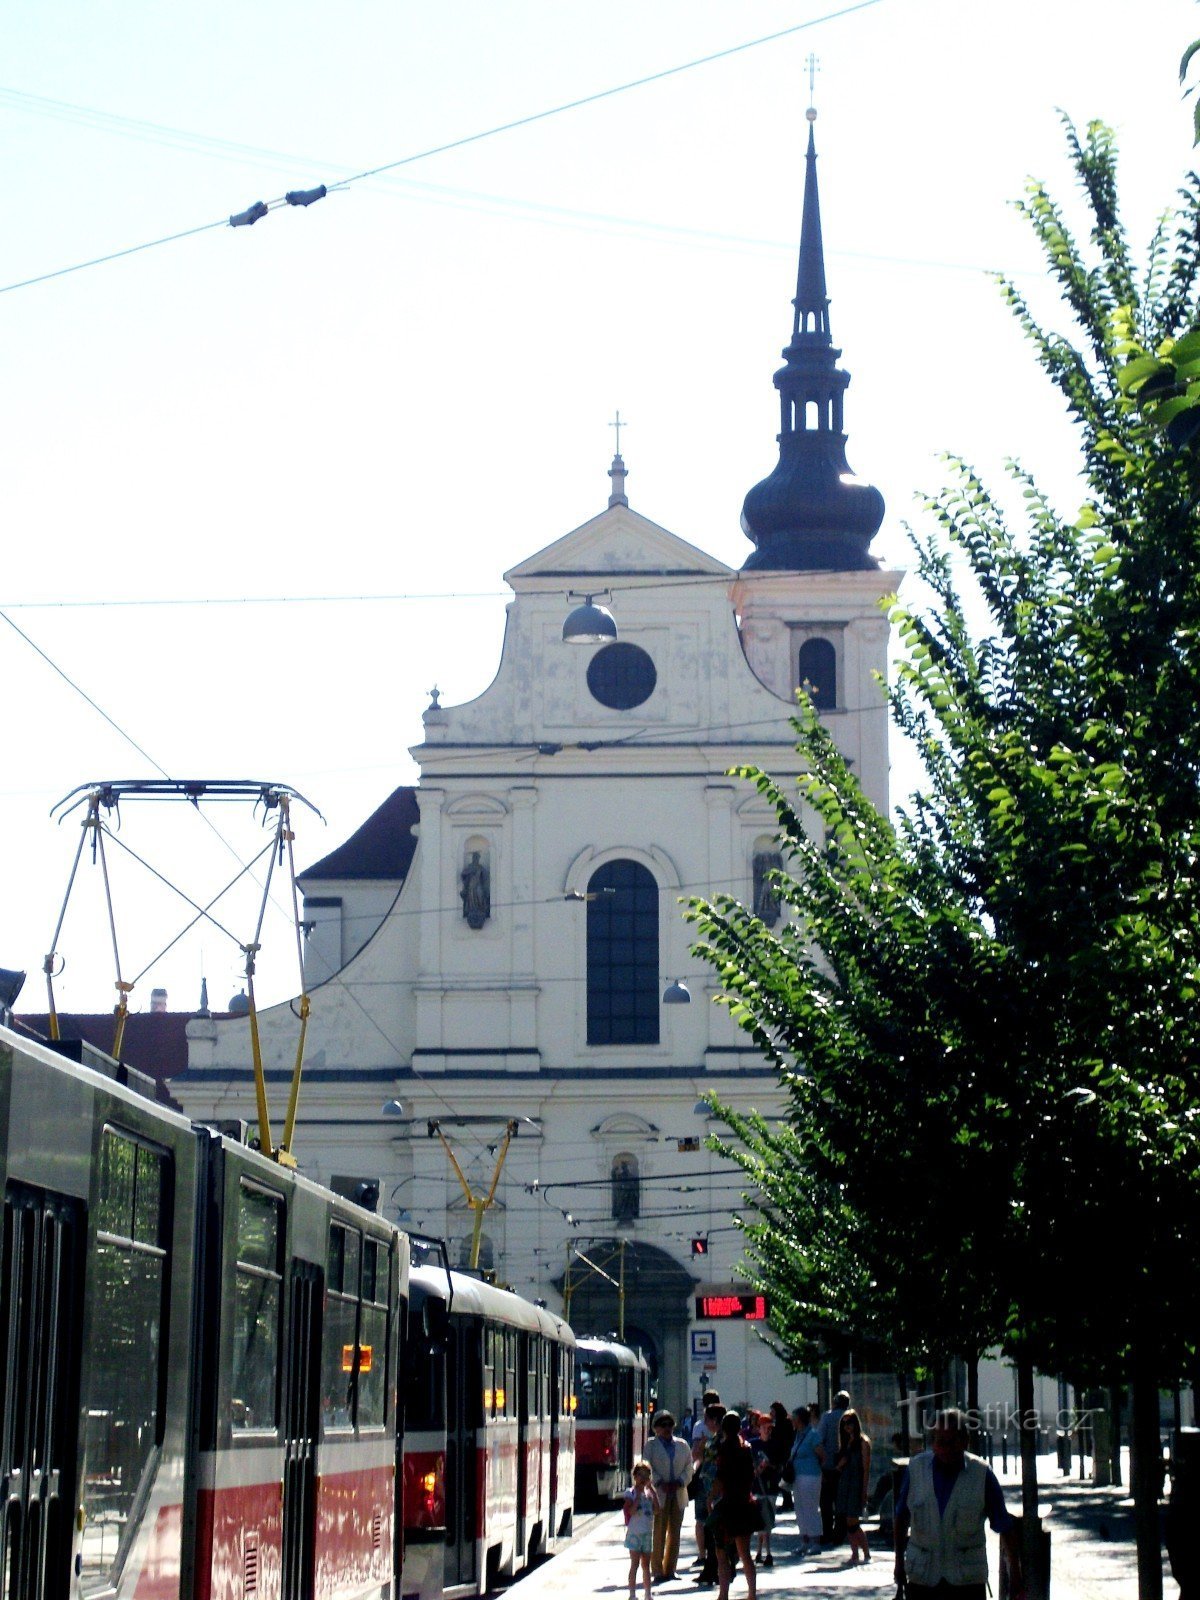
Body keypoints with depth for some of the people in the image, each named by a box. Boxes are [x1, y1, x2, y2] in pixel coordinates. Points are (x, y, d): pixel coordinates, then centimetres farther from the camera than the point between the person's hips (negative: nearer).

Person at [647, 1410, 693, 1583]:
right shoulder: (651, 1446, 5)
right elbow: (647, 1468, -3)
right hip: (659, 1494, -4)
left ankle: (669, 1570, 12)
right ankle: (657, 1571, -3)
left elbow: (689, 1467, 11)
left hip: (678, 1494, 4)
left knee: (674, 1533, 6)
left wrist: (680, 1482, -6)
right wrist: (660, 1483, -15)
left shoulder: (682, 1445, 14)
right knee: (658, 1534, -5)